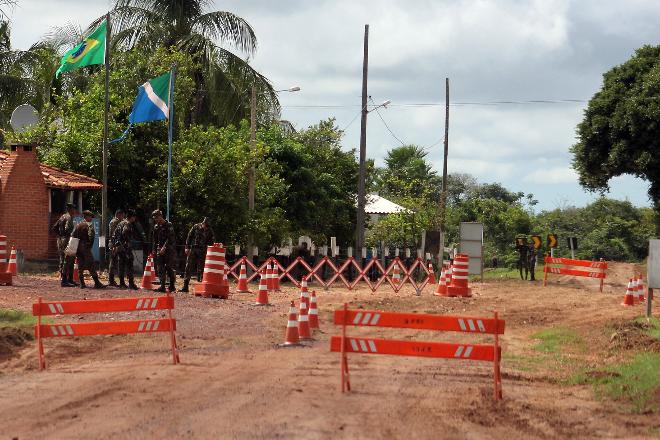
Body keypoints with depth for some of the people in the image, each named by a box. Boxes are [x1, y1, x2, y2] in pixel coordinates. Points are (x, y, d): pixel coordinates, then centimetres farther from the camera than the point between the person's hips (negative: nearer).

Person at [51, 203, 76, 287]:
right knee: (66, 261, -8)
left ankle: (70, 280, 17)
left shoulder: (63, 216, 16)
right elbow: (67, 228, -26)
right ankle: (64, 281, -8)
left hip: (60, 240, 10)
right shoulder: (69, 217, -11)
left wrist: (59, 235, 15)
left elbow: (54, 228, 18)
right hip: (66, 240, -10)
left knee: (63, 260, 12)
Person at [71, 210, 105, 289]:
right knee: (91, 265, -7)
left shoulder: (78, 225, 14)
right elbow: (91, 235, -21)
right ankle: (97, 283, -10)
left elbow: (72, 235, 14)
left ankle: (82, 283, 6)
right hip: (85, 247, -6)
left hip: (77, 247, 6)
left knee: (80, 265, 9)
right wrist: (90, 244, -9)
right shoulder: (89, 225, -7)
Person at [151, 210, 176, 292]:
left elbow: (170, 238, -15)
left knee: (169, 268, -6)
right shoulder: (156, 227, 13)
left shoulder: (169, 225, -7)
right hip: (160, 250, 6)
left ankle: (172, 286, 4)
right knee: (160, 269, -1)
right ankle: (162, 286, 0)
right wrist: (154, 250, 14)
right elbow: (154, 239, 20)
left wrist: (164, 247, -21)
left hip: (169, 249, -6)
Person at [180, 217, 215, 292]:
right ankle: (185, 287, 1)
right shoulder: (196, 227, 0)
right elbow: (189, 237, 4)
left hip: (202, 252, 0)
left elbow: (210, 242, 6)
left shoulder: (210, 231, 1)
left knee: (200, 269, -1)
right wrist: (187, 247, -2)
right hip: (193, 249, 0)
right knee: (188, 267, -1)